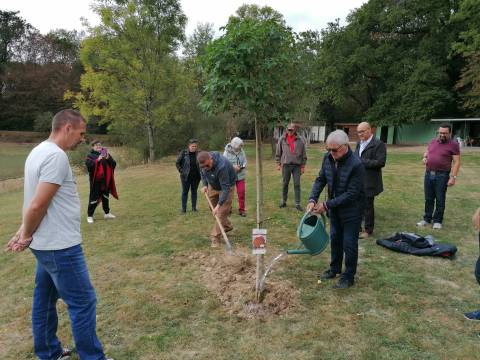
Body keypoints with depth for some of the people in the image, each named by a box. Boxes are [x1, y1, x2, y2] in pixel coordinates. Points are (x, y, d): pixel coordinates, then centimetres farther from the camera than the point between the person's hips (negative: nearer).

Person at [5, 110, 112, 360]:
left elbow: (33, 203, 11)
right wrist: (26, 235, -8)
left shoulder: (39, 151, 11)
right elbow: (37, 205, -23)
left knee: (45, 299, 19)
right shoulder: (56, 156, -20)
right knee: (83, 302, 0)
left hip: (47, 244, 10)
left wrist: (24, 232, 5)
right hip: (60, 246, -10)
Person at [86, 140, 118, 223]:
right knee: (94, 198, -3)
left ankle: (107, 213, 28)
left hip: (106, 180, 5)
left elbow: (114, 164, 3)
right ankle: (89, 216, 7)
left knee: (106, 197, 15)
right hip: (96, 181, -5)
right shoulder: (90, 156, -2)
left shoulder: (106, 154, 11)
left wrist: (108, 159, -14)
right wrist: (97, 160, -23)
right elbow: (89, 165, -17)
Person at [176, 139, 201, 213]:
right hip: (186, 176, -1)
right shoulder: (183, 153, -8)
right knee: (185, 192, 7)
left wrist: (200, 172, -1)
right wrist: (181, 171, -6)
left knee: (194, 191, 11)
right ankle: (183, 208, 14)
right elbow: (177, 163, 1)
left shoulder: (198, 154, -4)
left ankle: (194, 207, 21)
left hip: (196, 176, 2)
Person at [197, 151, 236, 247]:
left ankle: (215, 237, -5)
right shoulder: (203, 162, -20)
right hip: (212, 186, 7)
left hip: (226, 186, -7)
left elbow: (225, 188, -38)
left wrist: (219, 205, -41)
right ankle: (227, 226, 34)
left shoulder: (222, 166, -42)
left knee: (221, 212, -12)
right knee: (213, 208, 14)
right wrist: (205, 185, -8)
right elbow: (202, 172, 5)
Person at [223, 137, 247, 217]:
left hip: (240, 176, 2)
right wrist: (233, 167, -23)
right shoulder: (227, 152, -12)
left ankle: (241, 210, 12)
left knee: (241, 192, -1)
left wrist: (242, 166, -17)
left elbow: (245, 161, 4)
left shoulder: (241, 151, -4)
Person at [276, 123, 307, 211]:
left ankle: (297, 204, 7)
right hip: (286, 165, 1)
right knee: (285, 184, 10)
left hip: (297, 165, 0)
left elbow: (304, 154, 3)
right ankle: (283, 201, 24)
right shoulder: (282, 139, 0)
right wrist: (278, 164, 3)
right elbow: (278, 153, 6)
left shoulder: (300, 141, -1)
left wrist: (303, 166, 1)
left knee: (297, 184, 1)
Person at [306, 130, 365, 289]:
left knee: (349, 243, 4)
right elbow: (320, 179, 0)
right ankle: (335, 268, 39)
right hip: (334, 208, 7)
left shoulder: (356, 165, -29)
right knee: (335, 239, 20)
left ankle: (348, 277, 22)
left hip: (351, 210, -6)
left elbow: (351, 194, -27)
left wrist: (327, 204, -26)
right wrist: (312, 199, -14)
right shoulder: (328, 157, -9)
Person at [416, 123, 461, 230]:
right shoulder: (433, 142, 11)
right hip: (428, 174, 5)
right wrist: (424, 158, 2)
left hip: (442, 176, -5)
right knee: (428, 199, 12)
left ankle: (437, 221, 16)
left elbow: (456, 162, -9)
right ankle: (427, 219, 24)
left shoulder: (453, 144, -6)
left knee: (440, 200, 4)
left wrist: (453, 177, -16)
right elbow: (426, 153, 26)